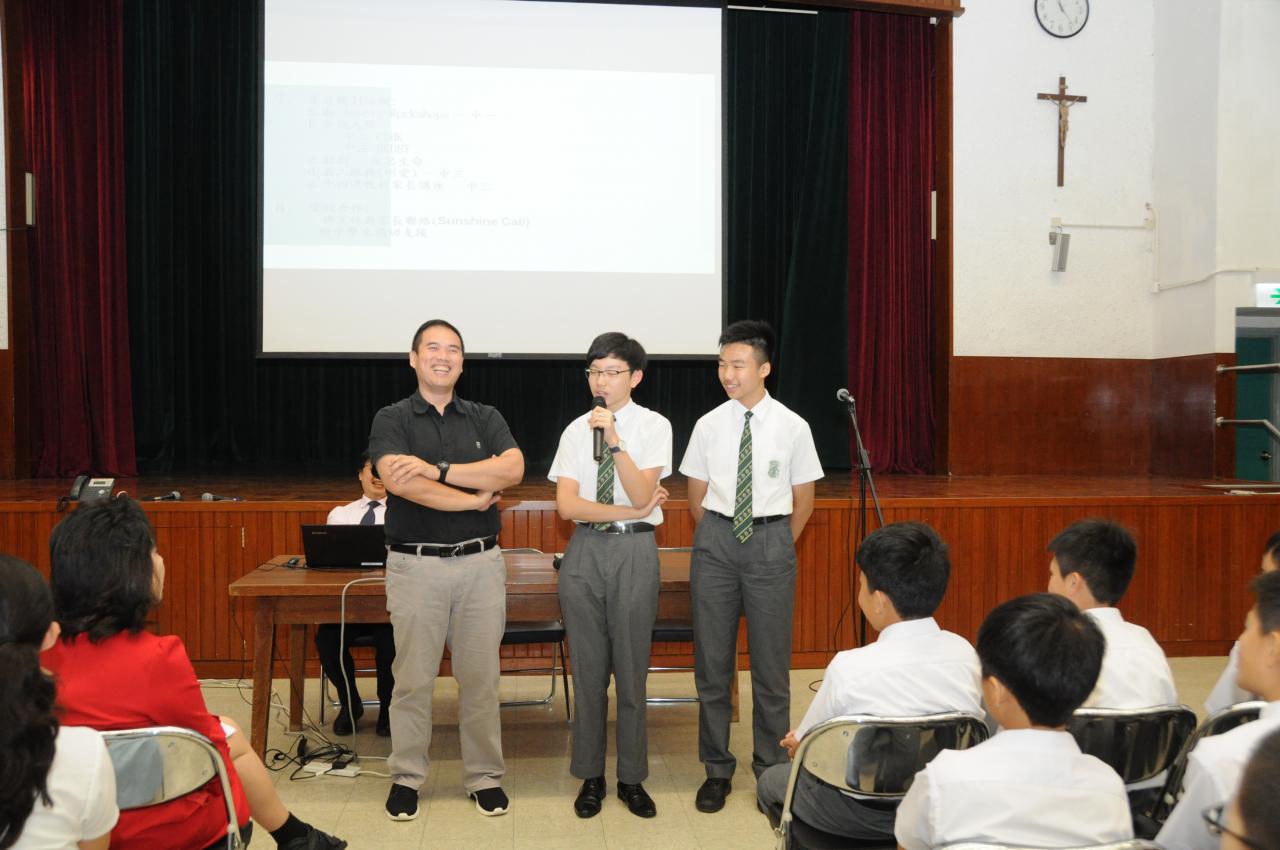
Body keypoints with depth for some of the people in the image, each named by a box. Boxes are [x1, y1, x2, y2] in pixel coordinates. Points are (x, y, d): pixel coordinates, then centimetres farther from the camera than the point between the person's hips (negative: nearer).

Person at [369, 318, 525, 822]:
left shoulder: (485, 418, 8)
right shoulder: (392, 420, 2)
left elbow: (513, 468, -10)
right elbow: (401, 483, -17)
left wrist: (437, 469, -17)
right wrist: (474, 499, -11)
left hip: (480, 563, 2)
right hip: (415, 566, -2)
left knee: (480, 677, 8)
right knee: (413, 678, 6)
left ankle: (485, 776, 21)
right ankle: (406, 777, 21)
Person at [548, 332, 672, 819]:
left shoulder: (654, 426, -2)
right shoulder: (575, 431, 4)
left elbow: (642, 494, -13)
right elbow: (567, 505, -4)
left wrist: (615, 443, -25)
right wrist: (634, 510, -10)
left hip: (634, 551, -2)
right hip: (585, 551, 2)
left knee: (632, 670, 7)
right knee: (588, 670, 9)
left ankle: (631, 779, 23)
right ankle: (590, 776, 24)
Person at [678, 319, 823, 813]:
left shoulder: (792, 428, -3)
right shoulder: (708, 426, 0)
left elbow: (803, 501, 5)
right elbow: (696, 498, 9)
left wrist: (777, 547, 7)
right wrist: (718, 541, 10)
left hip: (771, 541, -1)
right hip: (716, 540, 2)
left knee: (771, 661, 6)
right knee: (712, 660, 8)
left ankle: (772, 770, 23)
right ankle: (716, 770, 23)